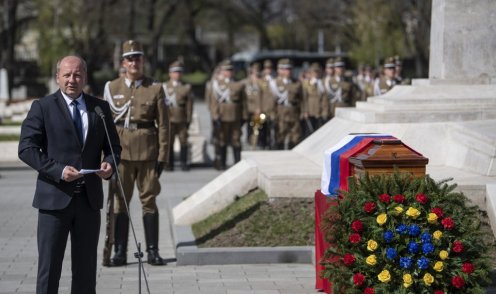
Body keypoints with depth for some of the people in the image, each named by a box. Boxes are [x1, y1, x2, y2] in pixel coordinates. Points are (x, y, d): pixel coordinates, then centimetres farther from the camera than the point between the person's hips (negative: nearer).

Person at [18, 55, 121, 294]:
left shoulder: (100, 108, 9)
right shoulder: (42, 107, -3)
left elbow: (113, 145, 15)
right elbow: (26, 148, -8)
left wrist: (109, 163, -8)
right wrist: (58, 170, -20)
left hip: (89, 199, 4)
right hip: (55, 198, -4)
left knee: (86, 266, 11)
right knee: (49, 266, 0)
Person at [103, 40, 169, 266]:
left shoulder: (155, 88, 3)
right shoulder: (112, 87, 6)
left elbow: (163, 124, 2)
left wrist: (162, 155, -4)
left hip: (147, 151, -1)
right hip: (120, 151, 1)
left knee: (149, 201, 2)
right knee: (120, 202, 3)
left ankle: (153, 251, 8)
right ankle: (120, 252, 9)